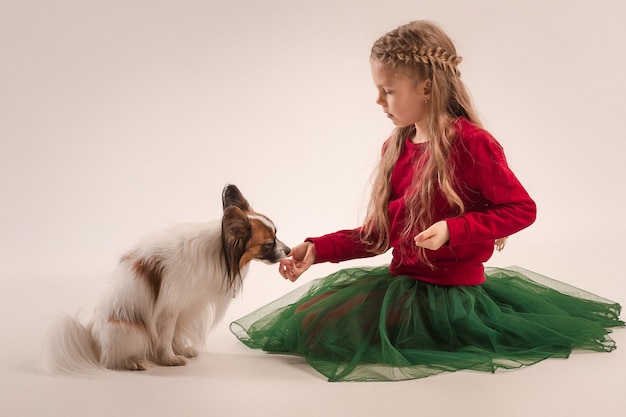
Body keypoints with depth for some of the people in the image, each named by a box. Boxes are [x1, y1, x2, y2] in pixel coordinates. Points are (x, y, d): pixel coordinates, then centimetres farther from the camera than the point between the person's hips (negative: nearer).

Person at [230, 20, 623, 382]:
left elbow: (522, 208, -12)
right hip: (402, 279, 9)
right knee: (306, 317, 4)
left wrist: (453, 230, -23)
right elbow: (377, 234, 10)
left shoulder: (470, 143, -14)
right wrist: (318, 249, -2)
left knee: (323, 328, -18)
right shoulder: (396, 147, 9)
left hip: (450, 291, -8)